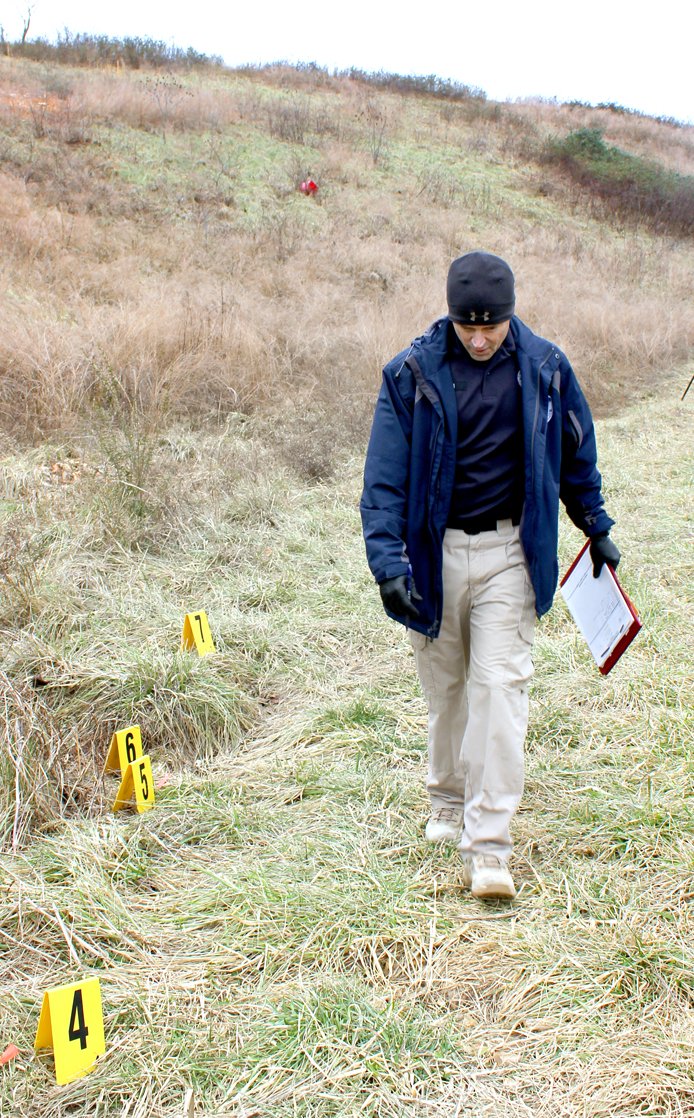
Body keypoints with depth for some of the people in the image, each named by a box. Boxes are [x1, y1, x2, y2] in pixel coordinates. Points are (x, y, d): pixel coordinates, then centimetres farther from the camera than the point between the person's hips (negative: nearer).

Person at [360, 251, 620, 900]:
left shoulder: (544, 370, -1)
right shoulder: (413, 374, -7)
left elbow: (576, 452, 14)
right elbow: (384, 476, -9)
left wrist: (595, 526, 23)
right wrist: (388, 561, -19)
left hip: (509, 551, 0)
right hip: (435, 552, 0)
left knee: (499, 687, -9)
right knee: (445, 687, 12)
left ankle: (487, 848, -7)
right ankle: (448, 803, 36)